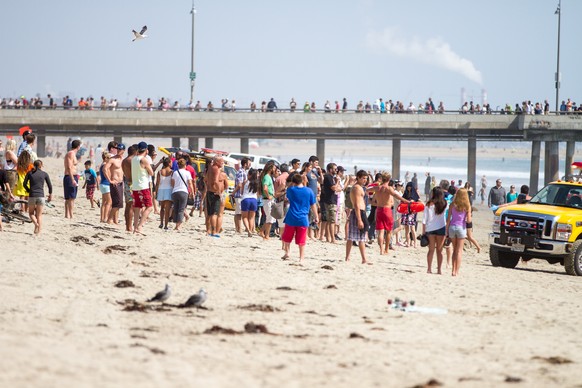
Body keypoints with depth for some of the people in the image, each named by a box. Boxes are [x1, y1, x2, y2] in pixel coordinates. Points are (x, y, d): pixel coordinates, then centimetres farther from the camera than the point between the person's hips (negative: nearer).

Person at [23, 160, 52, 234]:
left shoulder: (30, 173, 4)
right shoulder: (44, 174, 4)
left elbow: (25, 184, 3)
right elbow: (50, 185, 5)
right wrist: (50, 194, 20)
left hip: (32, 196, 0)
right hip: (41, 196, 0)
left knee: (31, 213, 15)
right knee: (39, 215, 7)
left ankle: (36, 223, -13)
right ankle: (38, 231, -1)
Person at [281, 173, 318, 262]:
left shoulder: (291, 190, -2)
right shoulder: (309, 191, -1)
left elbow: (287, 196, 23)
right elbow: (313, 205, 6)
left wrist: (291, 185, 23)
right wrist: (316, 216, 17)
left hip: (291, 218, 0)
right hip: (303, 219, 0)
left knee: (286, 238, 17)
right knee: (301, 241, 4)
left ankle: (287, 253, 9)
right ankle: (301, 258, 3)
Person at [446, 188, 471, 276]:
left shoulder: (453, 205, -1)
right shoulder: (467, 206, -6)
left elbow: (448, 219, -2)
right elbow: (469, 220, -7)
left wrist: (447, 230, 5)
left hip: (452, 227, 2)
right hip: (461, 228, -2)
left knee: (454, 250, 16)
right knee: (459, 251, 5)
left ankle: (453, 270, 11)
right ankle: (456, 271, 1)